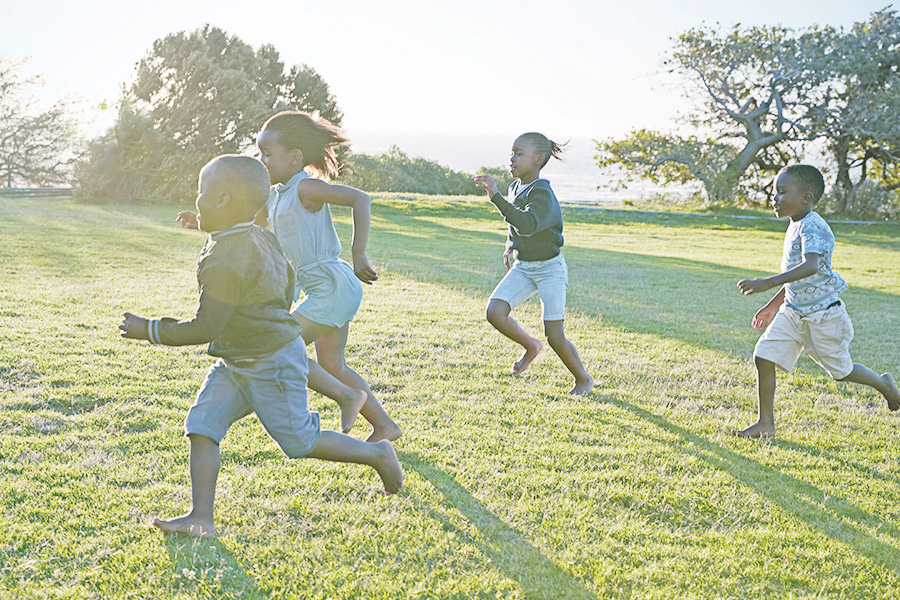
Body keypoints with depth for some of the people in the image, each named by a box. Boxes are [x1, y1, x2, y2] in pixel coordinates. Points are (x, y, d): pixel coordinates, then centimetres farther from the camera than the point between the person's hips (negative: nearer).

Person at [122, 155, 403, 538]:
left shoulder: (226, 262, -28)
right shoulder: (261, 238, 2)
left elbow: (205, 329, -25)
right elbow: (287, 282, 17)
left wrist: (149, 331, -15)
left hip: (273, 365, -10)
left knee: (300, 441, 1)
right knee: (202, 423, -1)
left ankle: (377, 454, 20)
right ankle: (201, 517, -3)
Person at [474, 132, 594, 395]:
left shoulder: (542, 193, -21)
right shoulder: (515, 188, 4)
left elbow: (528, 225, -41)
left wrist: (496, 196, -44)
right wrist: (511, 246, 14)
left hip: (550, 268, -7)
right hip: (523, 267, 7)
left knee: (555, 338, -7)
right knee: (494, 312, -14)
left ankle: (583, 379, 18)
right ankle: (531, 346, 12)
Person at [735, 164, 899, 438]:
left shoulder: (813, 227, -22)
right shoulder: (795, 227, 8)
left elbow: (810, 267, -40)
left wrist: (767, 283, -46)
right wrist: (774, 304, 24)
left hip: (823, 315, -8)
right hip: (793, 312, 8)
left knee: (840, 370, 10)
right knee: (764, 356, -6)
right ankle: (766, 423, 2)